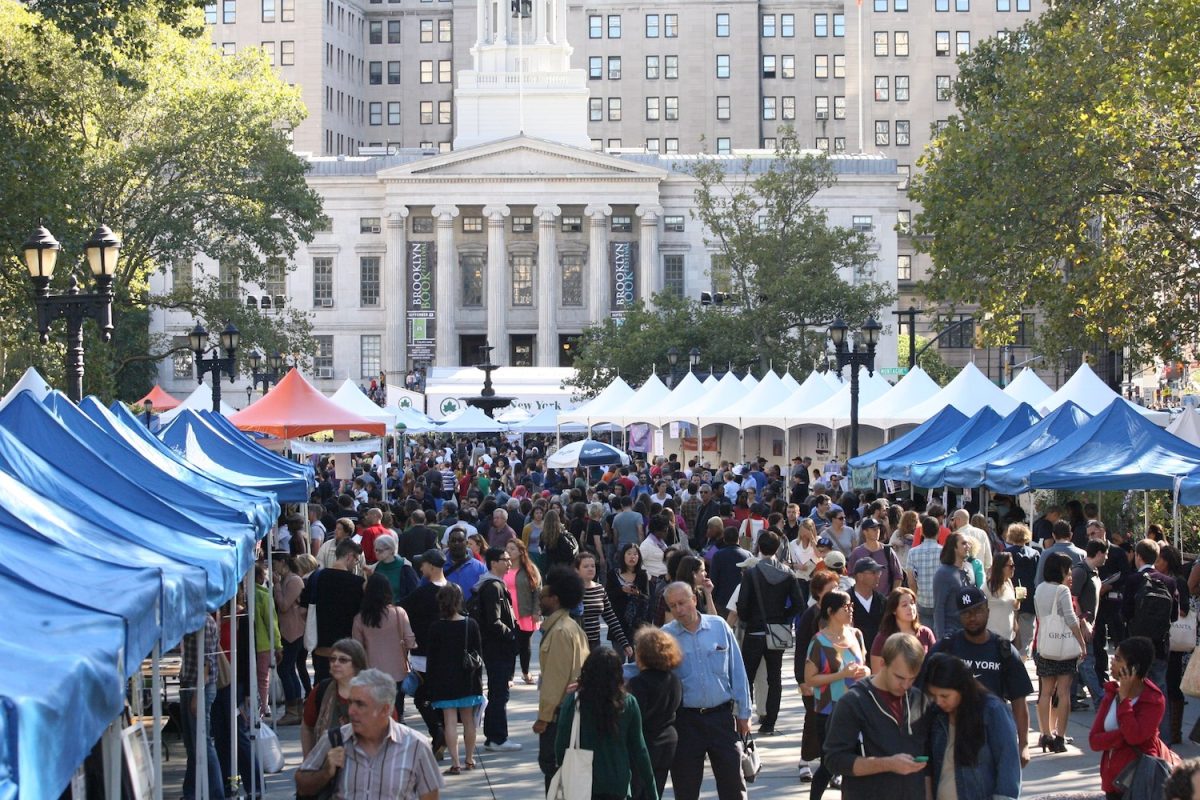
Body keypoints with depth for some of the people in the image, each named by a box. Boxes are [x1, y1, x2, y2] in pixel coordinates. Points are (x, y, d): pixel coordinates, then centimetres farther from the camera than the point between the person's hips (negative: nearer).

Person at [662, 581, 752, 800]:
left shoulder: (719, 626, 1)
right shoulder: (665, 636, -1)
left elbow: (737, 672, 5)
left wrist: (743, 713, 5)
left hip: (721, 716, 0)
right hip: (685, 720, 0)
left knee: (732, 781, 4)